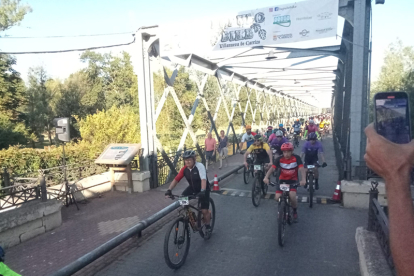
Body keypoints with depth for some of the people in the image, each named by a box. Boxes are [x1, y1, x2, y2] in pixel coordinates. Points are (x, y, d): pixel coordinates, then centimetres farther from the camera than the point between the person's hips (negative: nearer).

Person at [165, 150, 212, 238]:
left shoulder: (199, 166, -27)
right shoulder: (184, 169, -12)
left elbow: (203, 179, -39)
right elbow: (176, 179, -16)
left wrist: (202, 191, -54)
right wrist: (169, 190, -29)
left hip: (203, 189, -5)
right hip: (192, 188, 5)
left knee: (204, 210, -8)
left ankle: (208, 227, 18)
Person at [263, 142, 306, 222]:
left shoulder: (296, 158, -14)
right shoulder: (279, 159, -11)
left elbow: (301, 169, -24)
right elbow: (272, 168, -21)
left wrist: (303, 179, -43)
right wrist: (266, 177, -38)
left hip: (293, 180, -2)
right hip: (282, 180, 2)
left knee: (292, 196, -26)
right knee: (278, 197, -15)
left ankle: (295, 212, 5)